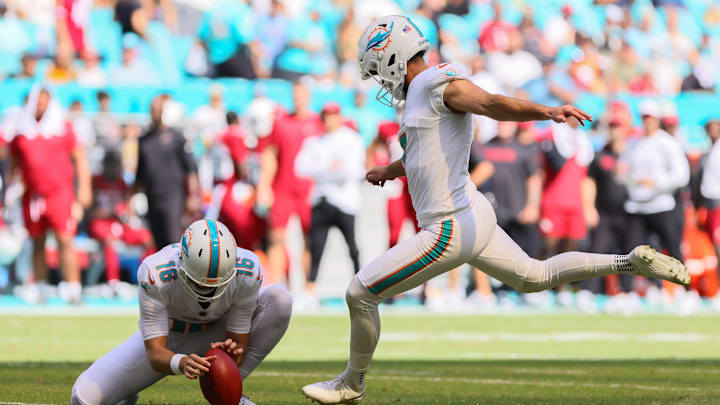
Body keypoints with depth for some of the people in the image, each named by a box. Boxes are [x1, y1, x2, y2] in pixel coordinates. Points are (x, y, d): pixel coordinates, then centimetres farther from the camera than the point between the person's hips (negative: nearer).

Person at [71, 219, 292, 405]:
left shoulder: (247, 272, -32)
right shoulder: (156, 275, -37)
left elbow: (239, 342, -22)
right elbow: (155, 354, -35)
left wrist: (231, 352, -47)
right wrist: (181, 363, -59)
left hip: (217, 332, 2)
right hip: (166, 336, -2)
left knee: (280, 299, -27)